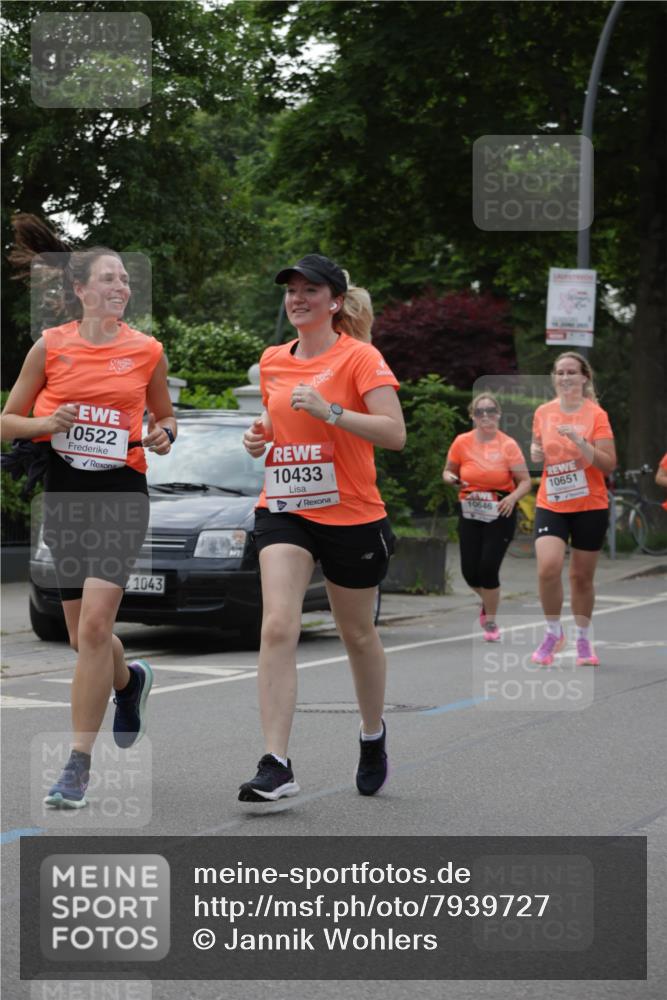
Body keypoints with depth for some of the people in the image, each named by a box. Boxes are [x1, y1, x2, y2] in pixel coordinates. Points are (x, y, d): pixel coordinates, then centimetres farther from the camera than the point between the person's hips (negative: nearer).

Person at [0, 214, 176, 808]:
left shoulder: (147, 350, 3)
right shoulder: (50, 346, 2)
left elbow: (164, 414, 19)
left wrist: (164, 435, -4)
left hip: (122, 491, -2)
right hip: (64, 491, 2)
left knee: (95, 624, -15)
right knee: (83, 633, 9)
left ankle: (79, 764, -9)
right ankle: (130, 681, 46)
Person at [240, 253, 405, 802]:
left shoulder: (360, 357, -9)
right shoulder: (272, 361, 8)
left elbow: (394, 432, -19)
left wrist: (329, 410, -27)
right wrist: (259, 436, 3)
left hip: (352, 515, -3)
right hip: (284, 509, 3)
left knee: (358, 634, 13)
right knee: (278, 627, -16)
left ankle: (373, 735, 41)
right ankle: (276, 766, -20)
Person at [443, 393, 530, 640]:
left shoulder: (508, 445, -7)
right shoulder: (462, 442, -1)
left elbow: (525, 481, -6)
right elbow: (448, 471, 13)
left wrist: (513, 497, -26)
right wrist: (452, 479, -11)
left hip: (500, 514, -3)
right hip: (470, 514, 3)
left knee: (488, 567, -12)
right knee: (470, 572, -1)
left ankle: (491, 622, 10)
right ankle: (488, 601, 35)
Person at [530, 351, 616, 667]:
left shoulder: (596, 414, -7)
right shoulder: (543, 413, 4)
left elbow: (609, 465, -12)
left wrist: (580, 441, -25)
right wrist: (535, 453, -3)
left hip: (590, 506, -2)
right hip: (550, 505, 2)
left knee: (582, 576, 6)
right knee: (548, 567, -18)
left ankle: (583, 640, 25)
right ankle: (554, 632, 3)